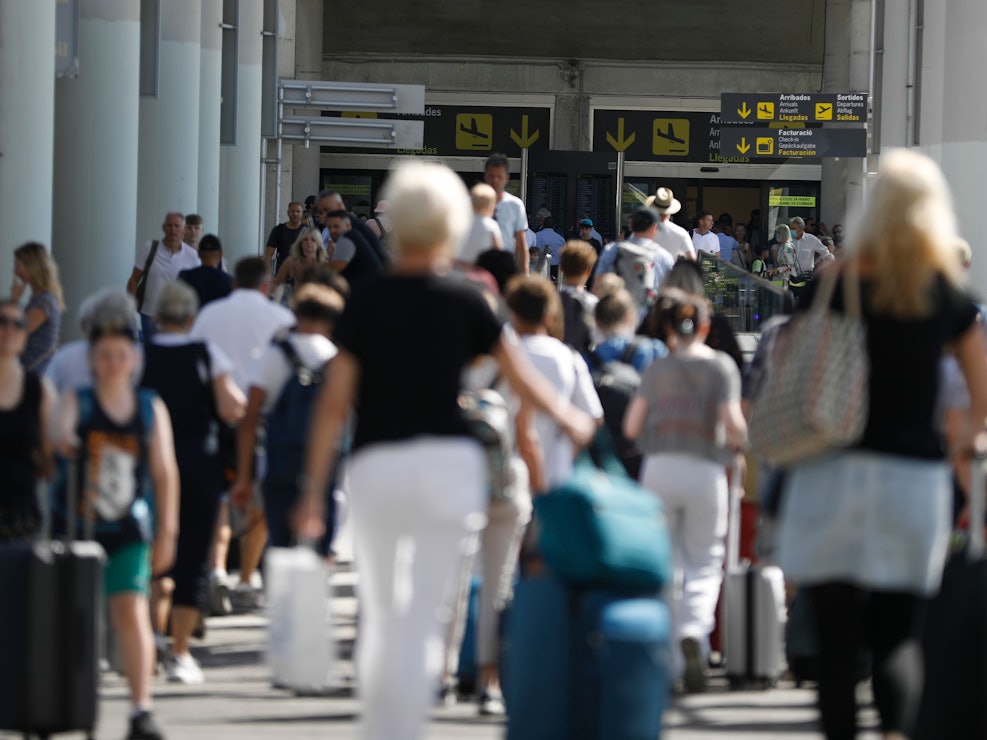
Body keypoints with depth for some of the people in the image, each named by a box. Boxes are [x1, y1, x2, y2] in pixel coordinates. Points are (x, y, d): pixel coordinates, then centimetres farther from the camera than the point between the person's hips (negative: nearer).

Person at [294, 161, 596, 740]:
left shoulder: (364, 306, 2)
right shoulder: (466, 302, 2)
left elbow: (334, 403, -1)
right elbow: (523, 379, 12)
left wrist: (313, 490, 2)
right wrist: (572, 419, 30)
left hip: (376, 465, 1)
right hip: (448, 460, -1)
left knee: (380, 616, 17)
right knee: (423, 622, -1)